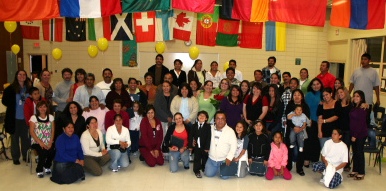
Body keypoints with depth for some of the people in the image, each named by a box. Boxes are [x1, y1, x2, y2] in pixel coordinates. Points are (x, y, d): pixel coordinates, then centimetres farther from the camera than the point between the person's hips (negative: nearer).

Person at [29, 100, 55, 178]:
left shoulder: (50, 117, 9)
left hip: (48, 142, 2)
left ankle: (47, 167, 5)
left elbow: (52, 131, 5)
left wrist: (50, 143, -9)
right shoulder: (33, 117, 2)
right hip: (36, 142, -2)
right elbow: (32, 132, -4)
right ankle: (39, 170, -1)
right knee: (43, 152, -29)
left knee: (52, 152, -27)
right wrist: (40, 142, -14)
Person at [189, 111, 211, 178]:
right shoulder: (194, 126, 1)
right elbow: (191, 136, 2)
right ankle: (197, 171, 14)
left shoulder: (208, 126, -7)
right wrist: (190, 145, -3)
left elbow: (209, 137, -10)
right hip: (196, 146, 1)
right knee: (197, 159, 5)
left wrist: (207, 147, -14)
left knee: (204, 158, 14)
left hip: (204, 146, -1)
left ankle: (204, 169, 33)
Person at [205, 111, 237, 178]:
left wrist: (229, 158, -15)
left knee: (224, 176, -12)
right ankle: (216, 167, 27)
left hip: (224, 160, -3)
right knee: (209, 174, -5)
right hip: (211, 158, 3)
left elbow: (234, 145, -12)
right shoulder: (211, 128, -2)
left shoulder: (230, 131, -12)